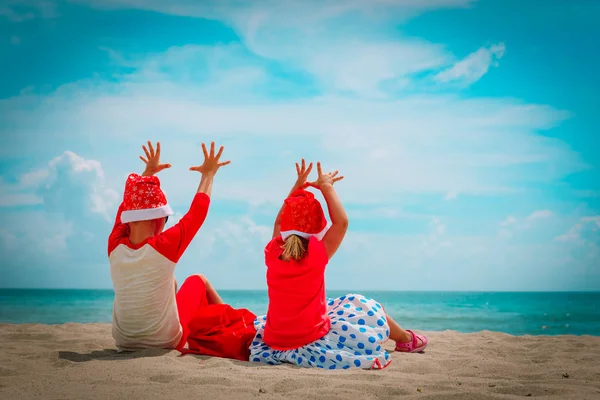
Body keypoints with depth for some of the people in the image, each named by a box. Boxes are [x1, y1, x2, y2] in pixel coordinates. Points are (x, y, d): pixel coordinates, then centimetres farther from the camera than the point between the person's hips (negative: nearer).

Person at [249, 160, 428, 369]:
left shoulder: (272, 253, -1)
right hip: (311, 343, -4)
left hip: (273, 343, 4)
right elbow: (341, 222, -6)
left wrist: (297, 187, 18)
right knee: (364, 307, 17)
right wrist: (326, 187, 2)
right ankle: (406, 339, 40)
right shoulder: (318, 254, -15)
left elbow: (280, 221, 18)